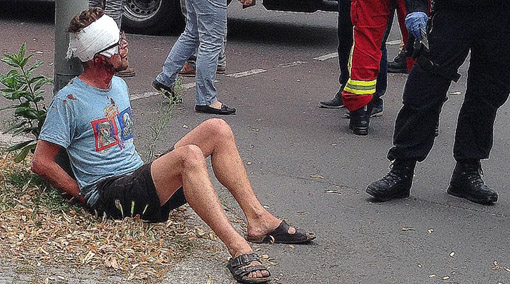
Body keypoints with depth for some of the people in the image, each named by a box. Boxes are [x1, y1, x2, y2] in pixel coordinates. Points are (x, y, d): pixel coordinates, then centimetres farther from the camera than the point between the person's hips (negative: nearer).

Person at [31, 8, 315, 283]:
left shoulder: (119, 86, 16)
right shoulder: (69, 100, -10)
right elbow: (42, 163, -10)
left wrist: (139, 167, 15)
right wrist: (85, 195, -11)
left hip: (142, 177, 9)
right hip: (109, 193, -9)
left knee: (216, 129, -6)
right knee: (190, 155, -34)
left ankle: (259, 219, -14)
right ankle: (239, 250, -44)